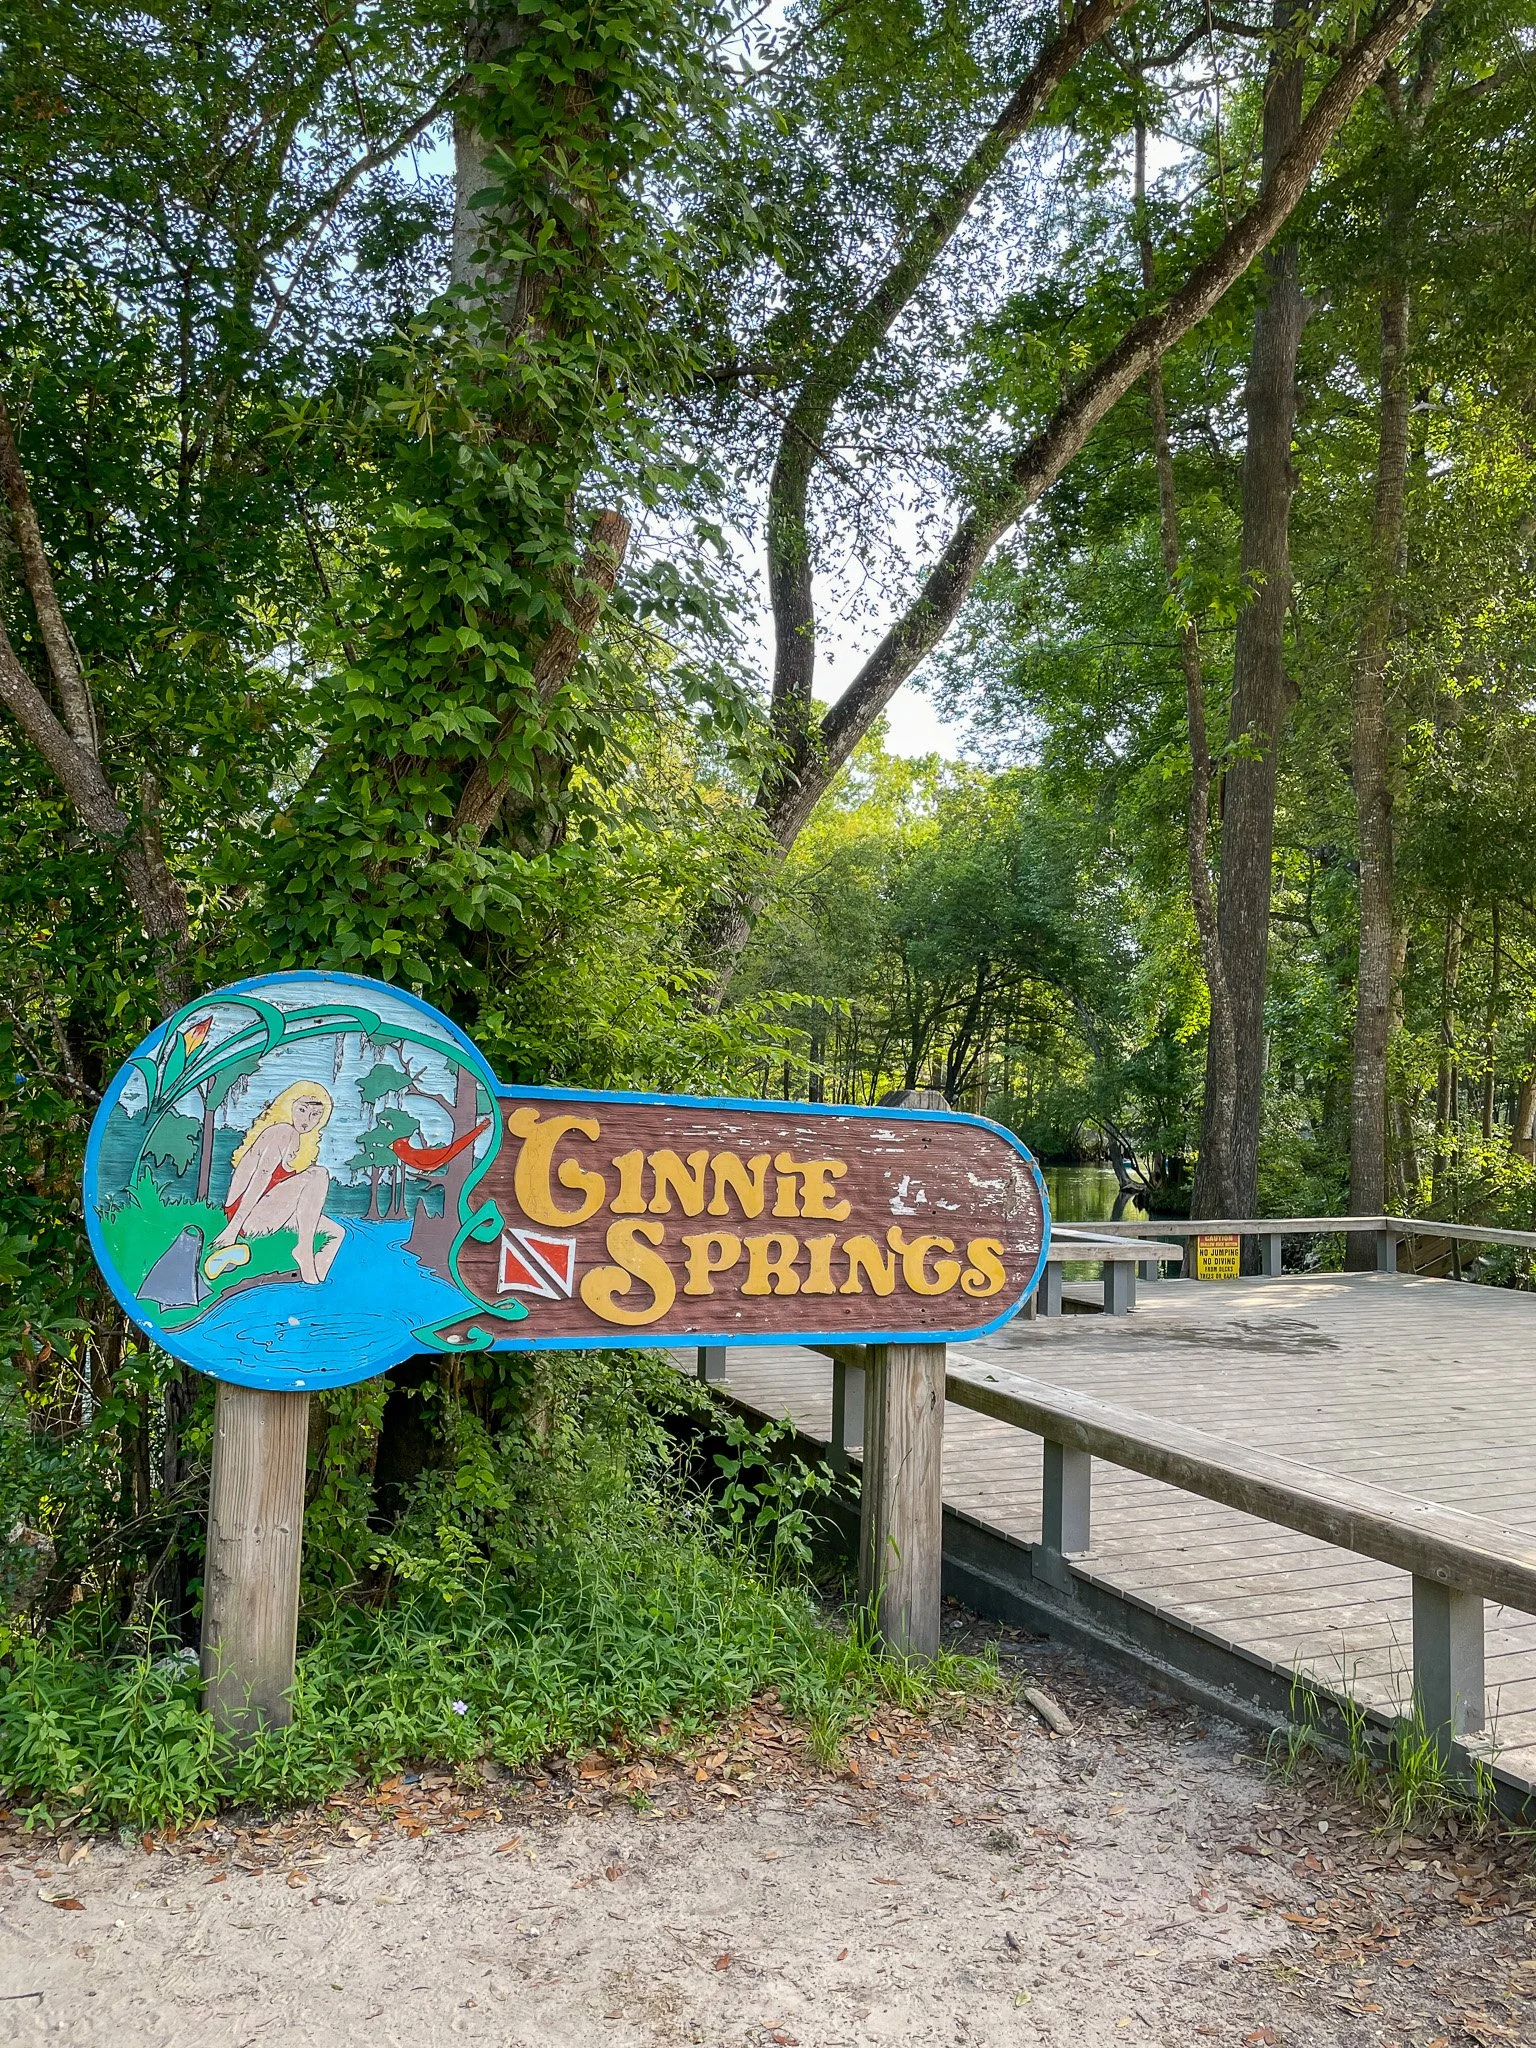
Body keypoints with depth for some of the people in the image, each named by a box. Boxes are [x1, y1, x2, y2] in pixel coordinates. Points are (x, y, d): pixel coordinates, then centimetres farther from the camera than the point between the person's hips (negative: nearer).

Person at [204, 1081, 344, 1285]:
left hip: (268, 1211, 10)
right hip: (249, 1216, -10)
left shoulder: (307, 1142, 17)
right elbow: (262, 1177, -21)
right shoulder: (284, 1132, -13)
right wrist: (233, 1226, -28)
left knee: (337, 1233, 9)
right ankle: (304, 1249, -20)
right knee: (318, 1174, -23)